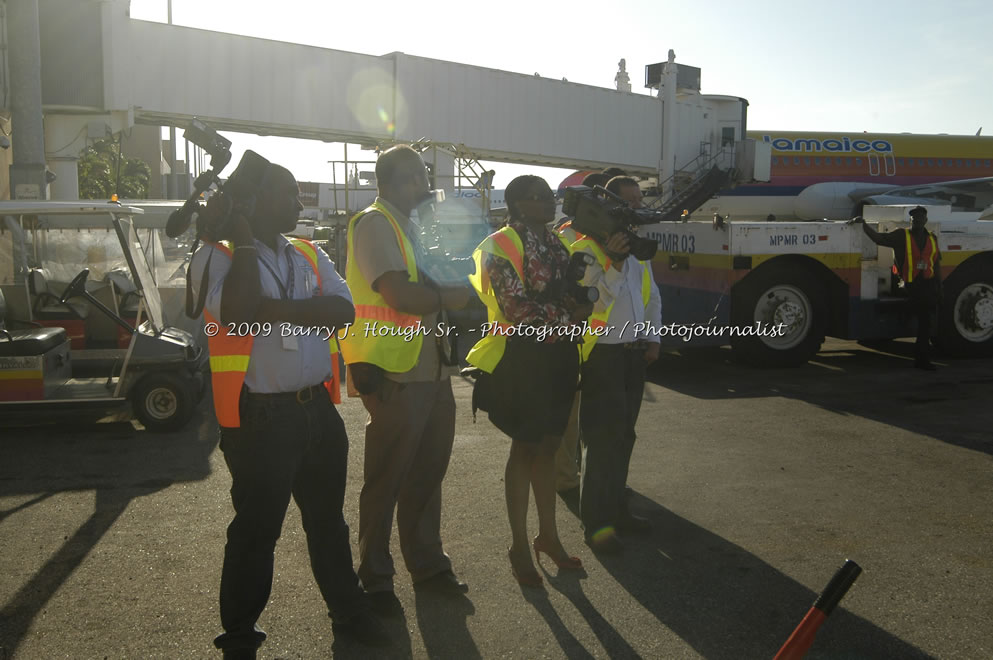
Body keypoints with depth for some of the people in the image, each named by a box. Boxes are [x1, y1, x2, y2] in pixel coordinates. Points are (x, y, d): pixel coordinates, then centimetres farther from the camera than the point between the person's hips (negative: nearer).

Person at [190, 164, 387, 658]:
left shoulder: (310, 256, 10)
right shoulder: (217, 256, -4)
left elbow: (343, 310, -7)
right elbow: (235, 314, -24)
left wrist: (274, 309, -17)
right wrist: (243, 239, -17)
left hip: (319, 409, 5)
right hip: (260, 417, -5)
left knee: (328, 519, 19)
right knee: (256, 530, 7)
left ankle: (348, 611, 37)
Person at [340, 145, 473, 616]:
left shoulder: (410, 224, 18)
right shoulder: (375, 224, -12)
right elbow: (401, 295, -23)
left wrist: (447, 290, 1)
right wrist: (449, 297, -8)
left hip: (431, 370, 9)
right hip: (395, 375, -9)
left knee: (427, 475, 18)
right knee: (387, 482, 4)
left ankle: (427, 564, 34)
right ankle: (375, 580, 20)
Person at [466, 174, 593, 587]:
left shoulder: (555, 242, 14)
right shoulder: (502, 245, -9)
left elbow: (572, 296, 20)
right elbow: (518, 309, -18)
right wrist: (569, 316, -11)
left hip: (560, 355, 7)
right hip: (525, 356, -7)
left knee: (548, 446, 14)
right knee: (526, 449, 2)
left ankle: (548, 535, 28)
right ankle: (519, 546, 16)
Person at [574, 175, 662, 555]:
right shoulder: (587, 249, -10)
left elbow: (652, 297, 22)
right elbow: (594, 301, -20)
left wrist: (653, 338, 11)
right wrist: (615, 264, -28)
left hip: (635, 353, 8)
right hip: (603, 355, -8)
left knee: (623, 436, 15)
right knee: (603, 438, -6)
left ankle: (616, 508, 27)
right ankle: (596, 522, 3)